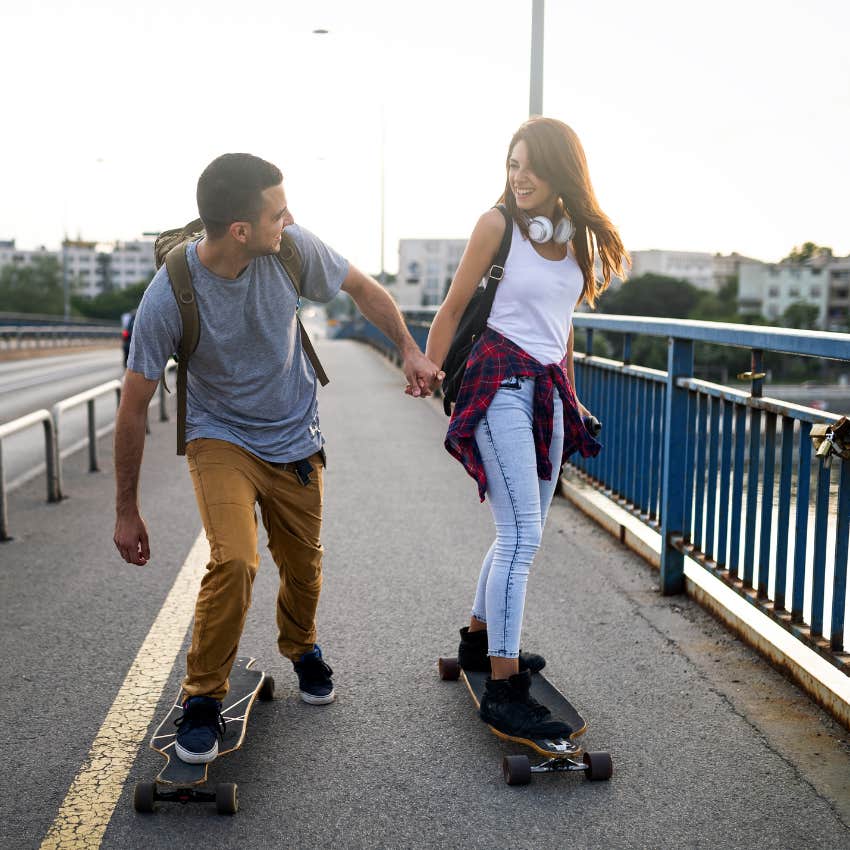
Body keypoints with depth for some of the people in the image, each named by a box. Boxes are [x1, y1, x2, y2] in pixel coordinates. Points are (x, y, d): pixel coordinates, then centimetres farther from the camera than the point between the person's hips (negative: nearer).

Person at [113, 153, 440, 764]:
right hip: (221, 437, -3)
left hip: (295, 438, 3)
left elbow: (363, 288, 2)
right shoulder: (168, 299, -26)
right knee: (235, 560, -24)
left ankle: (302, 649, 47)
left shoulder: (292, 247, -19)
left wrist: (409, 349, -2)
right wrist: (127, 511, -10)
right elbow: (134, 408, -16)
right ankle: (203, 698, 0)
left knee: (303, 566, 13)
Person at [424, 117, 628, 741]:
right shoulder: (498, 225, -6)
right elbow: (454, 308, 0)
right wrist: (427, 375, 2)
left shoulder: (578, 234, 11)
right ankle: (503, 690, -9)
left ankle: (480, 639, 33)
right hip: (501, 382, -7)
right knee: (523, 535, -14)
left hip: (550, 389, 7)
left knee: (523, 532, 14)